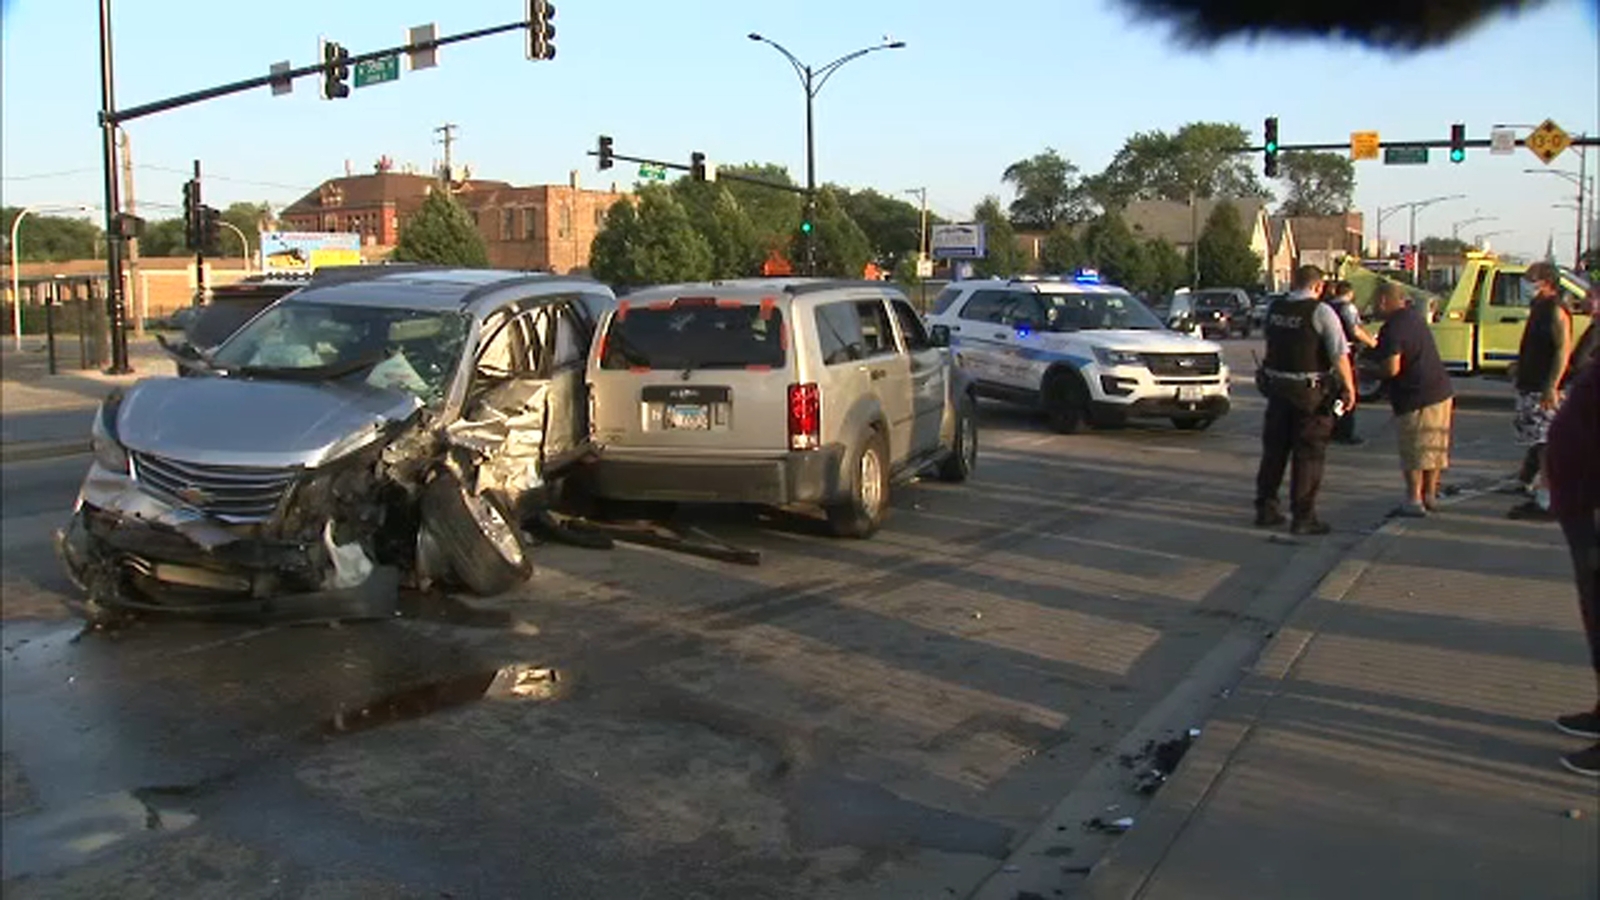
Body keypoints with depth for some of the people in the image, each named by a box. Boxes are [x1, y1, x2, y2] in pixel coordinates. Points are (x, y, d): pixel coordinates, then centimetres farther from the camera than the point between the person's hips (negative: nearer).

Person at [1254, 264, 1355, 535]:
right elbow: (1340, 355, -16)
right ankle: (1303, 517, 6)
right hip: (1310, 391, -5)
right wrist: (1349, 388, -8)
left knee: (1273, 449, 15)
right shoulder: (1321, 312, -13)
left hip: (1276, 387, 5)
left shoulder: (1274, 310, 4)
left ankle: (1265, 509, 22)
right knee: (1308, 455, 3)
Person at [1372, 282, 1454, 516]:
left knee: (1414, 452, 0)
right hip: (1441, 391, 9)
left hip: (1416, 398, -9)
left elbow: (1392, 369, -23)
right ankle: (1430, 495, 24)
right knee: (1434, 448, 15)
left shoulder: (1392, 329, -18)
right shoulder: (1414, 317, 11)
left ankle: (1414, 501, 4)